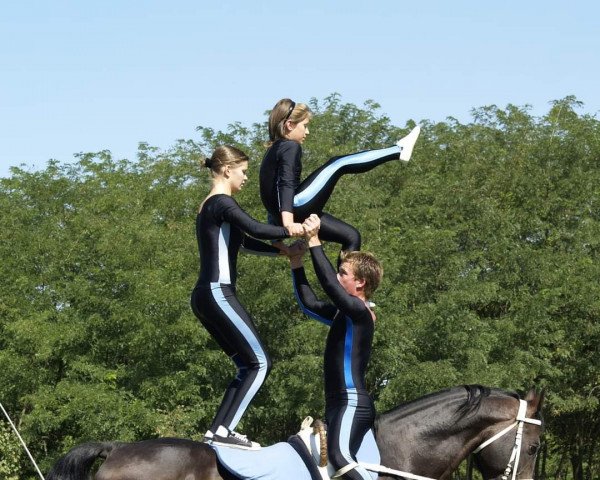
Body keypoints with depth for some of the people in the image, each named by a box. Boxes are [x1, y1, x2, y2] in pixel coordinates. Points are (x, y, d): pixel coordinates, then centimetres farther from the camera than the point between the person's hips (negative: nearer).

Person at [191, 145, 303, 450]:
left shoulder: (208, 206, 21)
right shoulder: (222, 203, -9)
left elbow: (246, 242, 25)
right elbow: (255, 230, -25)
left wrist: (283, 250, 15)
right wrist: (294, 230, -17)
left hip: (205, 297, 10)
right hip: (218, 295, -10)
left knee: (248, 365, 12)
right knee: (259, 363, -8)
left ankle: (220, 429, 4)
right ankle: (223, 431, -16)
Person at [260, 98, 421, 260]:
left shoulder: (275, 149, 24)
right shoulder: (290, 147, -6)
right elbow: (286, 184, -22)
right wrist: (288, 222, -35)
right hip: (294, 210, -10)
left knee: (351, 236, 13)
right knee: (338, 165, -8)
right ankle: (399, 151, -5)